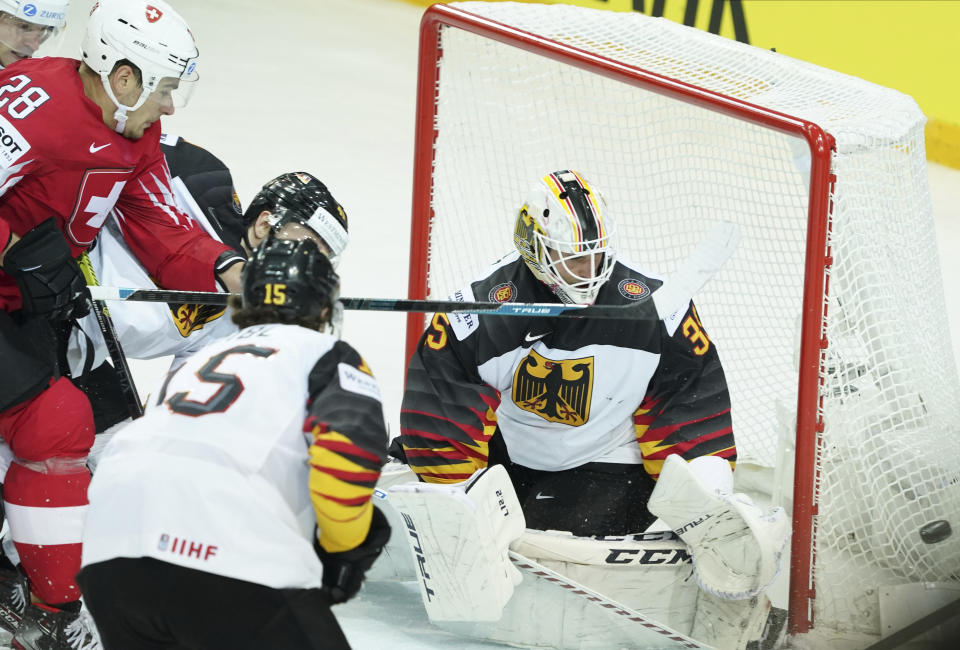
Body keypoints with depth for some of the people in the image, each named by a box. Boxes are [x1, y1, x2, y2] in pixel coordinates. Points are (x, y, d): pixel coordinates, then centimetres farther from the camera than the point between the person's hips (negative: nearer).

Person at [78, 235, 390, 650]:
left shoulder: (201, 358, 38)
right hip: (227, 557, -6)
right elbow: (348, 446, -2)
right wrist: (345, 551, 11)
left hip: (112, 541, 6)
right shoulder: (326, 353, 19)